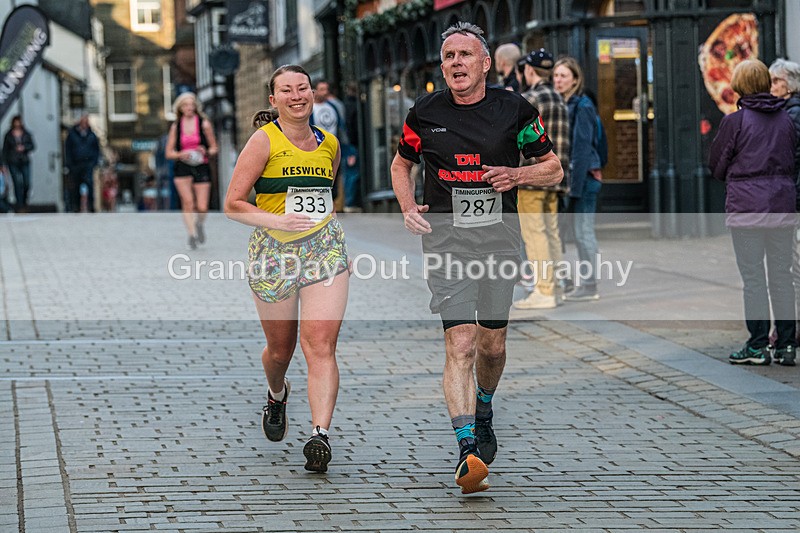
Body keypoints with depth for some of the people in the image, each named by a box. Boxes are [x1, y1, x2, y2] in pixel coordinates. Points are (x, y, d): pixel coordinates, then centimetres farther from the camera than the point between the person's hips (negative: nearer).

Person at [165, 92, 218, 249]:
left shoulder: (204, 124, 4)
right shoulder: (175, 127, 7)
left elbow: (214, 148, 9)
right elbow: (169, 153, 9)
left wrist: (206, 152, -13)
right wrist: (181, 154, -11)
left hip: (201, 167, 0)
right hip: (182, 167, 0)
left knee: (202, 208, -5)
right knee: (188, 202, -19)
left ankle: (199, 224, 28)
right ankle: (192, 234, -12)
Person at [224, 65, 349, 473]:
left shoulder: (329, 144, 9)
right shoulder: (264, 141, -6)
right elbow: (233, 205, -8)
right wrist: (278, 221, -21)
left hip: (326, 251, 2)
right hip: (274, 253, -2)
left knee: (321, 345, -14)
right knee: (281, 348, 11)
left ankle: (320, 435, -20)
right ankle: (277, 395, 46)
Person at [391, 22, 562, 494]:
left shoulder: (514, 109, 0)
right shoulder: (426, 113, 0)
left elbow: (553, 168, 8)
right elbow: (402, 164, 18)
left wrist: (517, 176, -12)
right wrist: (409, 208, 0)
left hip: (500, 241, 2)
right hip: (447, 240, -2)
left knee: (492, 344, 11)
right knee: (461, 342, -15)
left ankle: (483, 410, 43)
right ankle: (468, 450, -21)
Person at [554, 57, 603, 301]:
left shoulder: (582, 106, -11)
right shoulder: (563, 105, 15)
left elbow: (582, 147, -16)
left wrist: (575, 182, -19)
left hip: (584, 175, -9)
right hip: (573, 176, 9)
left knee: (583, 230, -6)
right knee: (579, 232, 11)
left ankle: (589, 287, -3)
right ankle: (584, 283, 15)